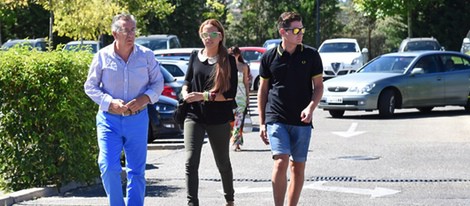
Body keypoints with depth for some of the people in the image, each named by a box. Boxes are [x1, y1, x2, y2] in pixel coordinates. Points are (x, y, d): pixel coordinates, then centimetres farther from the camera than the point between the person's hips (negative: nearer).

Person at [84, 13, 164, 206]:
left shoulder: (146, 55, 1)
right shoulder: (102, 56, -2)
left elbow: (158, 83, 8)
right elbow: (90, 86, 3)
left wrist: (145, 98, -13)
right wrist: (110, 102, -13)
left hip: (137, 120, 1)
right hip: (109, 120, -1)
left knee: (137, 171, 5)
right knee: (109, 167, -13)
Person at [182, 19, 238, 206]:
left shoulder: (228, 61, -5)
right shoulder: (195, 58, 5)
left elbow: (230, 94, -10)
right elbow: (187, 82, 17)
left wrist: (203, 96, -18)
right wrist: (186, 94, -6)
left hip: (219, 120, -1)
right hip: (194, 116, 2)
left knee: (223, 162, 15)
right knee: (191, 161, -14)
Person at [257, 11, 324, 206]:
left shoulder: (311, 55, 2)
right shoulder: (269, 57, 2)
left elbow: (318, 86, 6)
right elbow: (263, 90, 10)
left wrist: (310, 107, -13)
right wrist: (262, 123, 8)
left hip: (302, 121, 2)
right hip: (276, 119, -2)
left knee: (298, 167, 5)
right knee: (281, 162, -16)